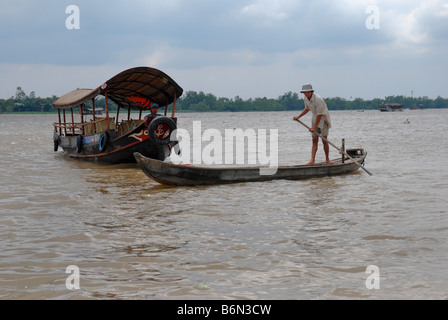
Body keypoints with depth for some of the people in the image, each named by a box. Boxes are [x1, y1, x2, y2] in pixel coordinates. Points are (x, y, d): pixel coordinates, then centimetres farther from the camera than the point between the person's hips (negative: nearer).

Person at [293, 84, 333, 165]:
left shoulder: (318, 99, -27)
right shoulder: (305, 99, -3)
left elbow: (320, 114, -26)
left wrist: (314, 127, -24)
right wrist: (298, 117, 16)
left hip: (323, 119, -6)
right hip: (315, 118, 6)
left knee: (324, 140, -3)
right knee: (314, 141, -2)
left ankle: (327, 159, 12)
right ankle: (312, 160, -10)